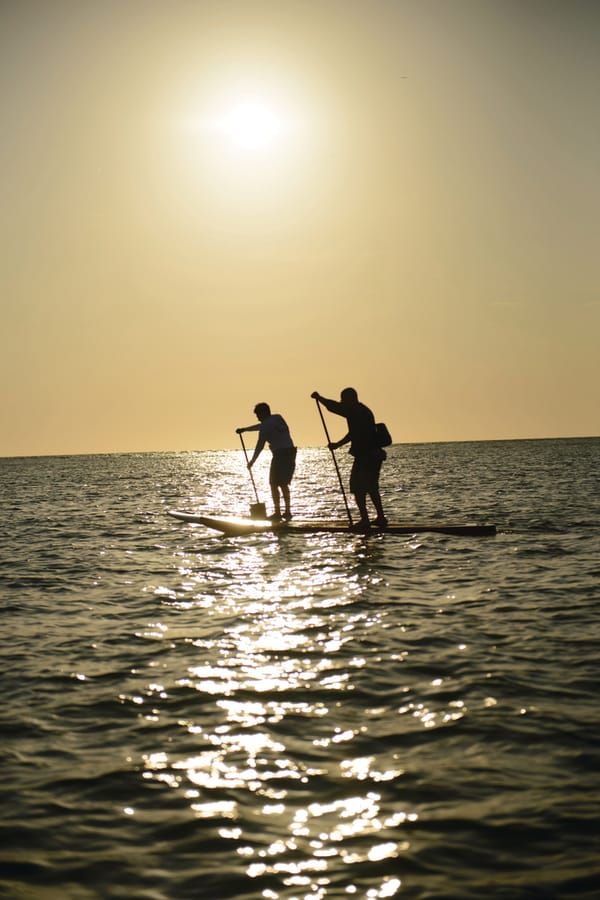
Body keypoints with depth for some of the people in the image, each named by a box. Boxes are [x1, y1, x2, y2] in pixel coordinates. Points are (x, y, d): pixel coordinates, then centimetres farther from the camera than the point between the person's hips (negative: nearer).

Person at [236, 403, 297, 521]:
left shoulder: (266, 426, -8)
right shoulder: (278, 418, 17)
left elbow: (259, 446, -5)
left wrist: (252, 461, 7)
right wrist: (244, 429, 41)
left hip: (280, 454, -8)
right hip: (291, 453, 8)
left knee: (274, 484, 0)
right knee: (284, 484, 17)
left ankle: (277, 513, -4)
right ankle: (287, 511, 17)